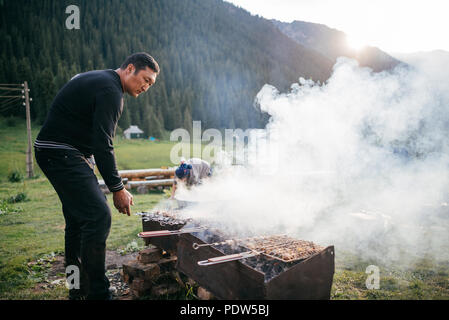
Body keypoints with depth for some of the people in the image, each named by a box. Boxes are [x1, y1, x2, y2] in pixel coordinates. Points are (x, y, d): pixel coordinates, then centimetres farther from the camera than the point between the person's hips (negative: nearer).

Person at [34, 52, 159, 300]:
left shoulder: (96, 80, 18)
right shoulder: (110, 89, -15)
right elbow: (102, 145, -22)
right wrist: (117, 188, -18)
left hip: (64, 153, 11)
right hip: (61, 153, -11)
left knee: (78, 218, 15)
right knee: (98, 216, -15)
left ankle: (78, 289, 27)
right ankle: (96, 293, -9)